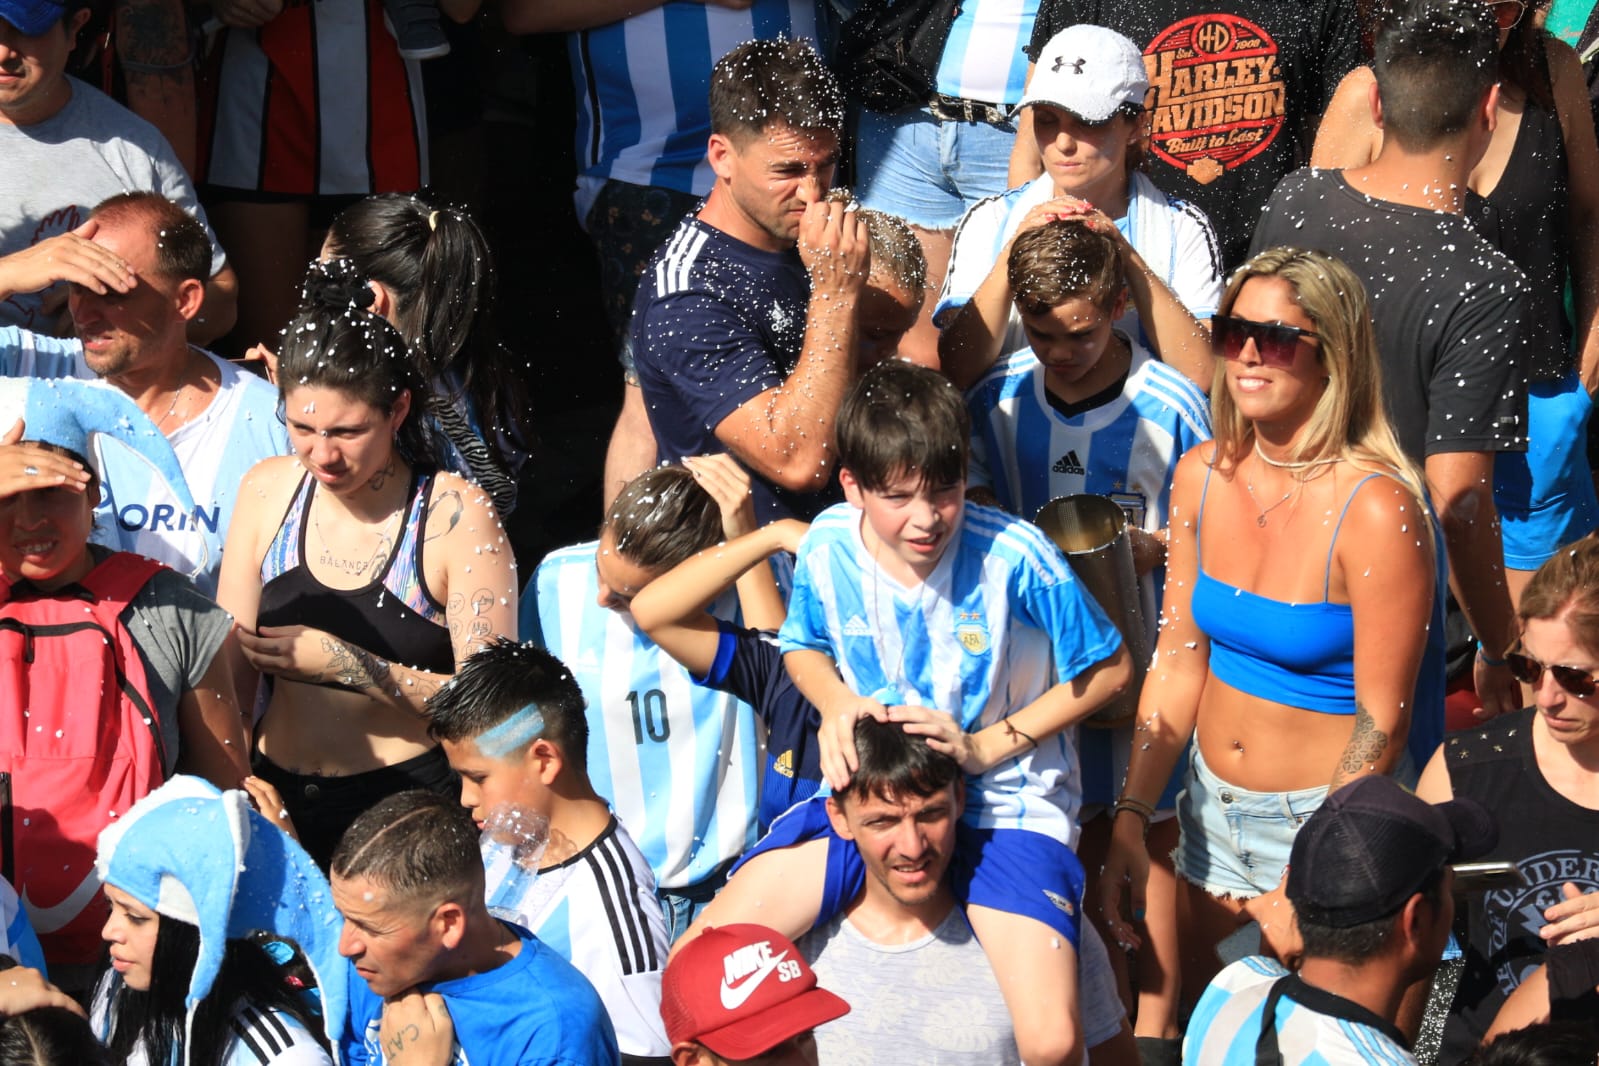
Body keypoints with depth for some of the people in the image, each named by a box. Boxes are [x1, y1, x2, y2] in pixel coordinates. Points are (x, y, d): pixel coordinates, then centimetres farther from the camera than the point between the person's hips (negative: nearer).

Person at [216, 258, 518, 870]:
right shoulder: (267, 491, 7)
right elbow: (228, 675, 12)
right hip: (276, 793, 4)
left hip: (409, 797, -4)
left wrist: (344, 663, -15)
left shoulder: (455, 514, -7)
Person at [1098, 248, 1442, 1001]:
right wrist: (1130, 820, -4)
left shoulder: (1374, 510, -22)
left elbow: (1380, 724, -18)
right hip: (1213, 805, 6)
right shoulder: (1203, 475, -3)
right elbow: (1177, 663, 3)